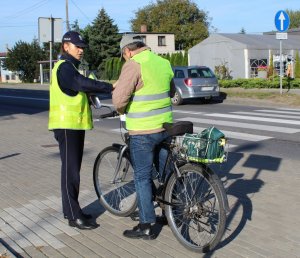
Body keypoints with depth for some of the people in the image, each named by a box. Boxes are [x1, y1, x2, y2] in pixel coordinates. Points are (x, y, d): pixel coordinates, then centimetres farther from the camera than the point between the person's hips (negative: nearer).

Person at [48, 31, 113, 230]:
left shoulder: (71, 67, 20)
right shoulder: (64, 67, -14)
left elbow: (81, 88, 14)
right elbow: (83, 84, -31)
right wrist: (110, 87, -32)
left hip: (75, 124, 10)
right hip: (67, 126, -10)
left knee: (74, 169, 14)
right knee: (71, 170, -6)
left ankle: (71, 209, 24)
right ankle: (74, 216, 0)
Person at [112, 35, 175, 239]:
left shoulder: (134, 65, -14)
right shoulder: (163, 62, 9)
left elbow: (119, 99, -19)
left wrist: (122, 110, 1)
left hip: (142, 131, -7)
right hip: (166, 126, 7)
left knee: (143, 177, 2)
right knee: (166, 172, 20)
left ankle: (146, 226, 9)